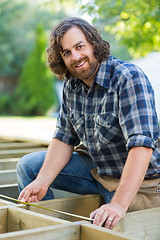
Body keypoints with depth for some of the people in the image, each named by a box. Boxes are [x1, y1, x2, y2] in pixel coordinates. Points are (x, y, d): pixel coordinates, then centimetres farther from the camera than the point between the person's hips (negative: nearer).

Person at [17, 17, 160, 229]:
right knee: (28, 166, 2)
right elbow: (64, 139, 3)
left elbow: (142, 146, -33)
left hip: (138, 182, -6)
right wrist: (42, 182, -12)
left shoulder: (129, 78, -24)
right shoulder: (72, 86, 0)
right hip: (97, 169, 7)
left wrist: (119, 204, -40)